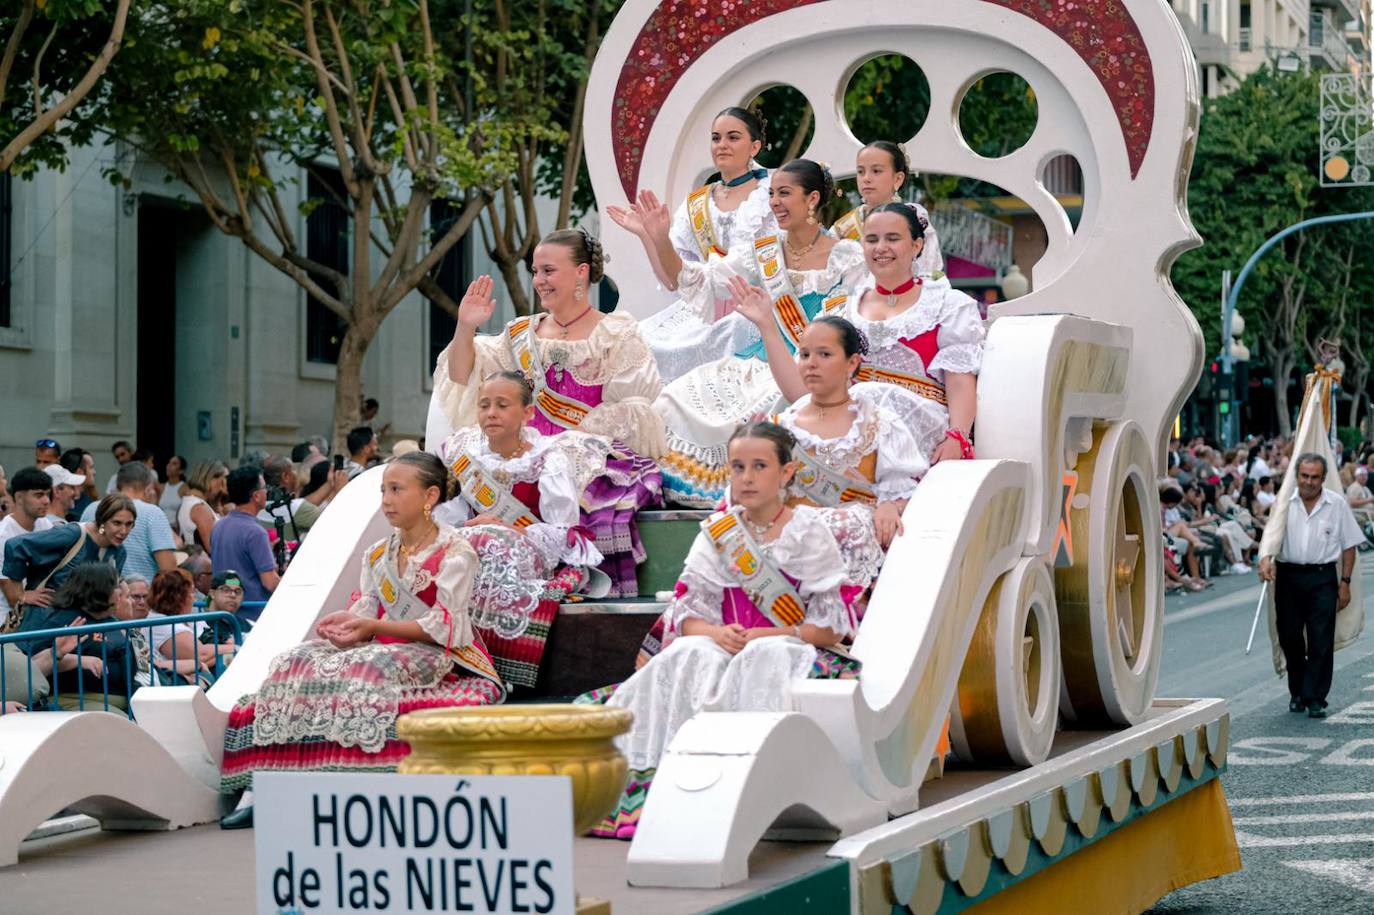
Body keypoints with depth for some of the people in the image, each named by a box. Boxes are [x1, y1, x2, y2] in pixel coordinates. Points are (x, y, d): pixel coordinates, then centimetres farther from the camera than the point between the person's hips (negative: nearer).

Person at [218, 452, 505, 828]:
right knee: (300, 663, -16)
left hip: (438, 656, -7)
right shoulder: (378, 554, 17)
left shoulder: (455, 553, -5)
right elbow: (366, 612, 12)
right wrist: (344, 621, -13)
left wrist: (372, 626, -19)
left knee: (366, 670, -35)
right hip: (385, 650, 7)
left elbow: (443, 628, -13)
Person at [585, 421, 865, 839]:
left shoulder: (809, 533, 2)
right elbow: (688, 613, 6)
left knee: (766, 658, -36)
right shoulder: (716, 533, 12)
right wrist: (717, 633, -17)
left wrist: (761, 636, -16)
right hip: (726, 646, 3)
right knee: (686, 657, -29)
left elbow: (831, 627, -5)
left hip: (790, 651, -3)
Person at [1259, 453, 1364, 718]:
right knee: (1290, 638, 7)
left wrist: (1345, 582, 1)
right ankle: (1297, 692, 25)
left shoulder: (1337, 504, 1)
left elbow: (1349, 545, 6)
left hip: (1322, 577, -1)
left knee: (1321, 641, -5)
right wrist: (1265, 558, -27)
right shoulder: (1284, 502, 2)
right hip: (1288, 575, 1)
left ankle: (1315, 698, 2)